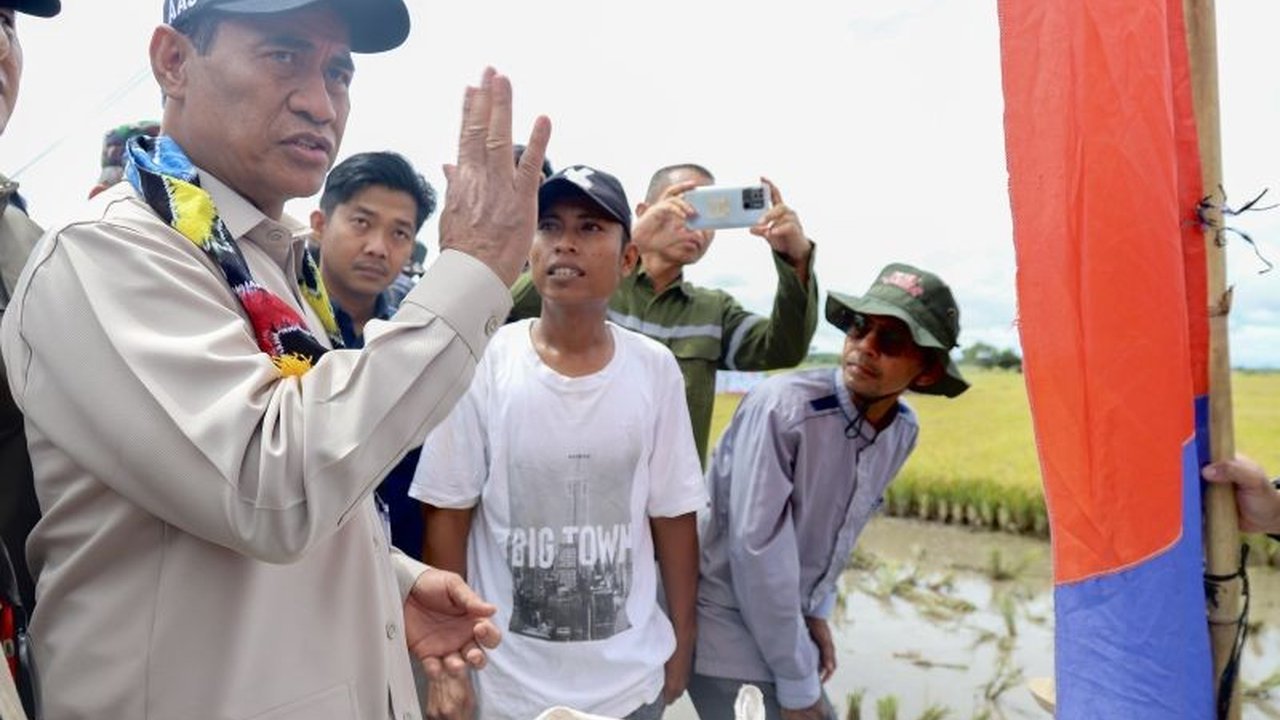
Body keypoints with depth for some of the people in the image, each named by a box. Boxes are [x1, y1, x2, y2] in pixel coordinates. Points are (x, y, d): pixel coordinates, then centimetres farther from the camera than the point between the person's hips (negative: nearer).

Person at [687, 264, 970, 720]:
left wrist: (817, 613, 11)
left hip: (787, 620, 7)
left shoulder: (903, 431, -3)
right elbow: (757, 551, -24)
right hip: (727, 625, -6)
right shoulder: (782, 407, -25)